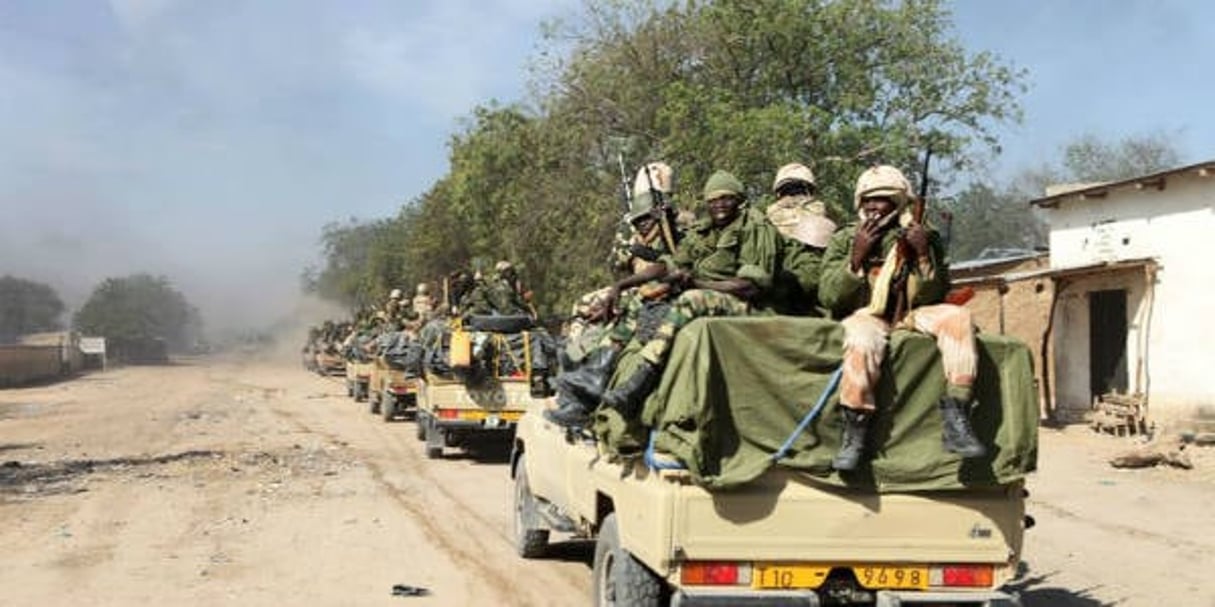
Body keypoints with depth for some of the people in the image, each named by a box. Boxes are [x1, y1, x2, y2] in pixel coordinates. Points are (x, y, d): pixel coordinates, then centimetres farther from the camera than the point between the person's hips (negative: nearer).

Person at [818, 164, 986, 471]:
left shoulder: (924, 237, 8)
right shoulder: (845, 240, 6)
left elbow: (931, 297, 0)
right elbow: (828, 297, -4)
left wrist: (924, 255, -14)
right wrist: (857, 258, -15)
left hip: (911, 316, 3)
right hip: (865, 315, -2)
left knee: (957, 317, -25)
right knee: (863, 342, -38)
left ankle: (955, 422, -28)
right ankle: (854, 434, -27)